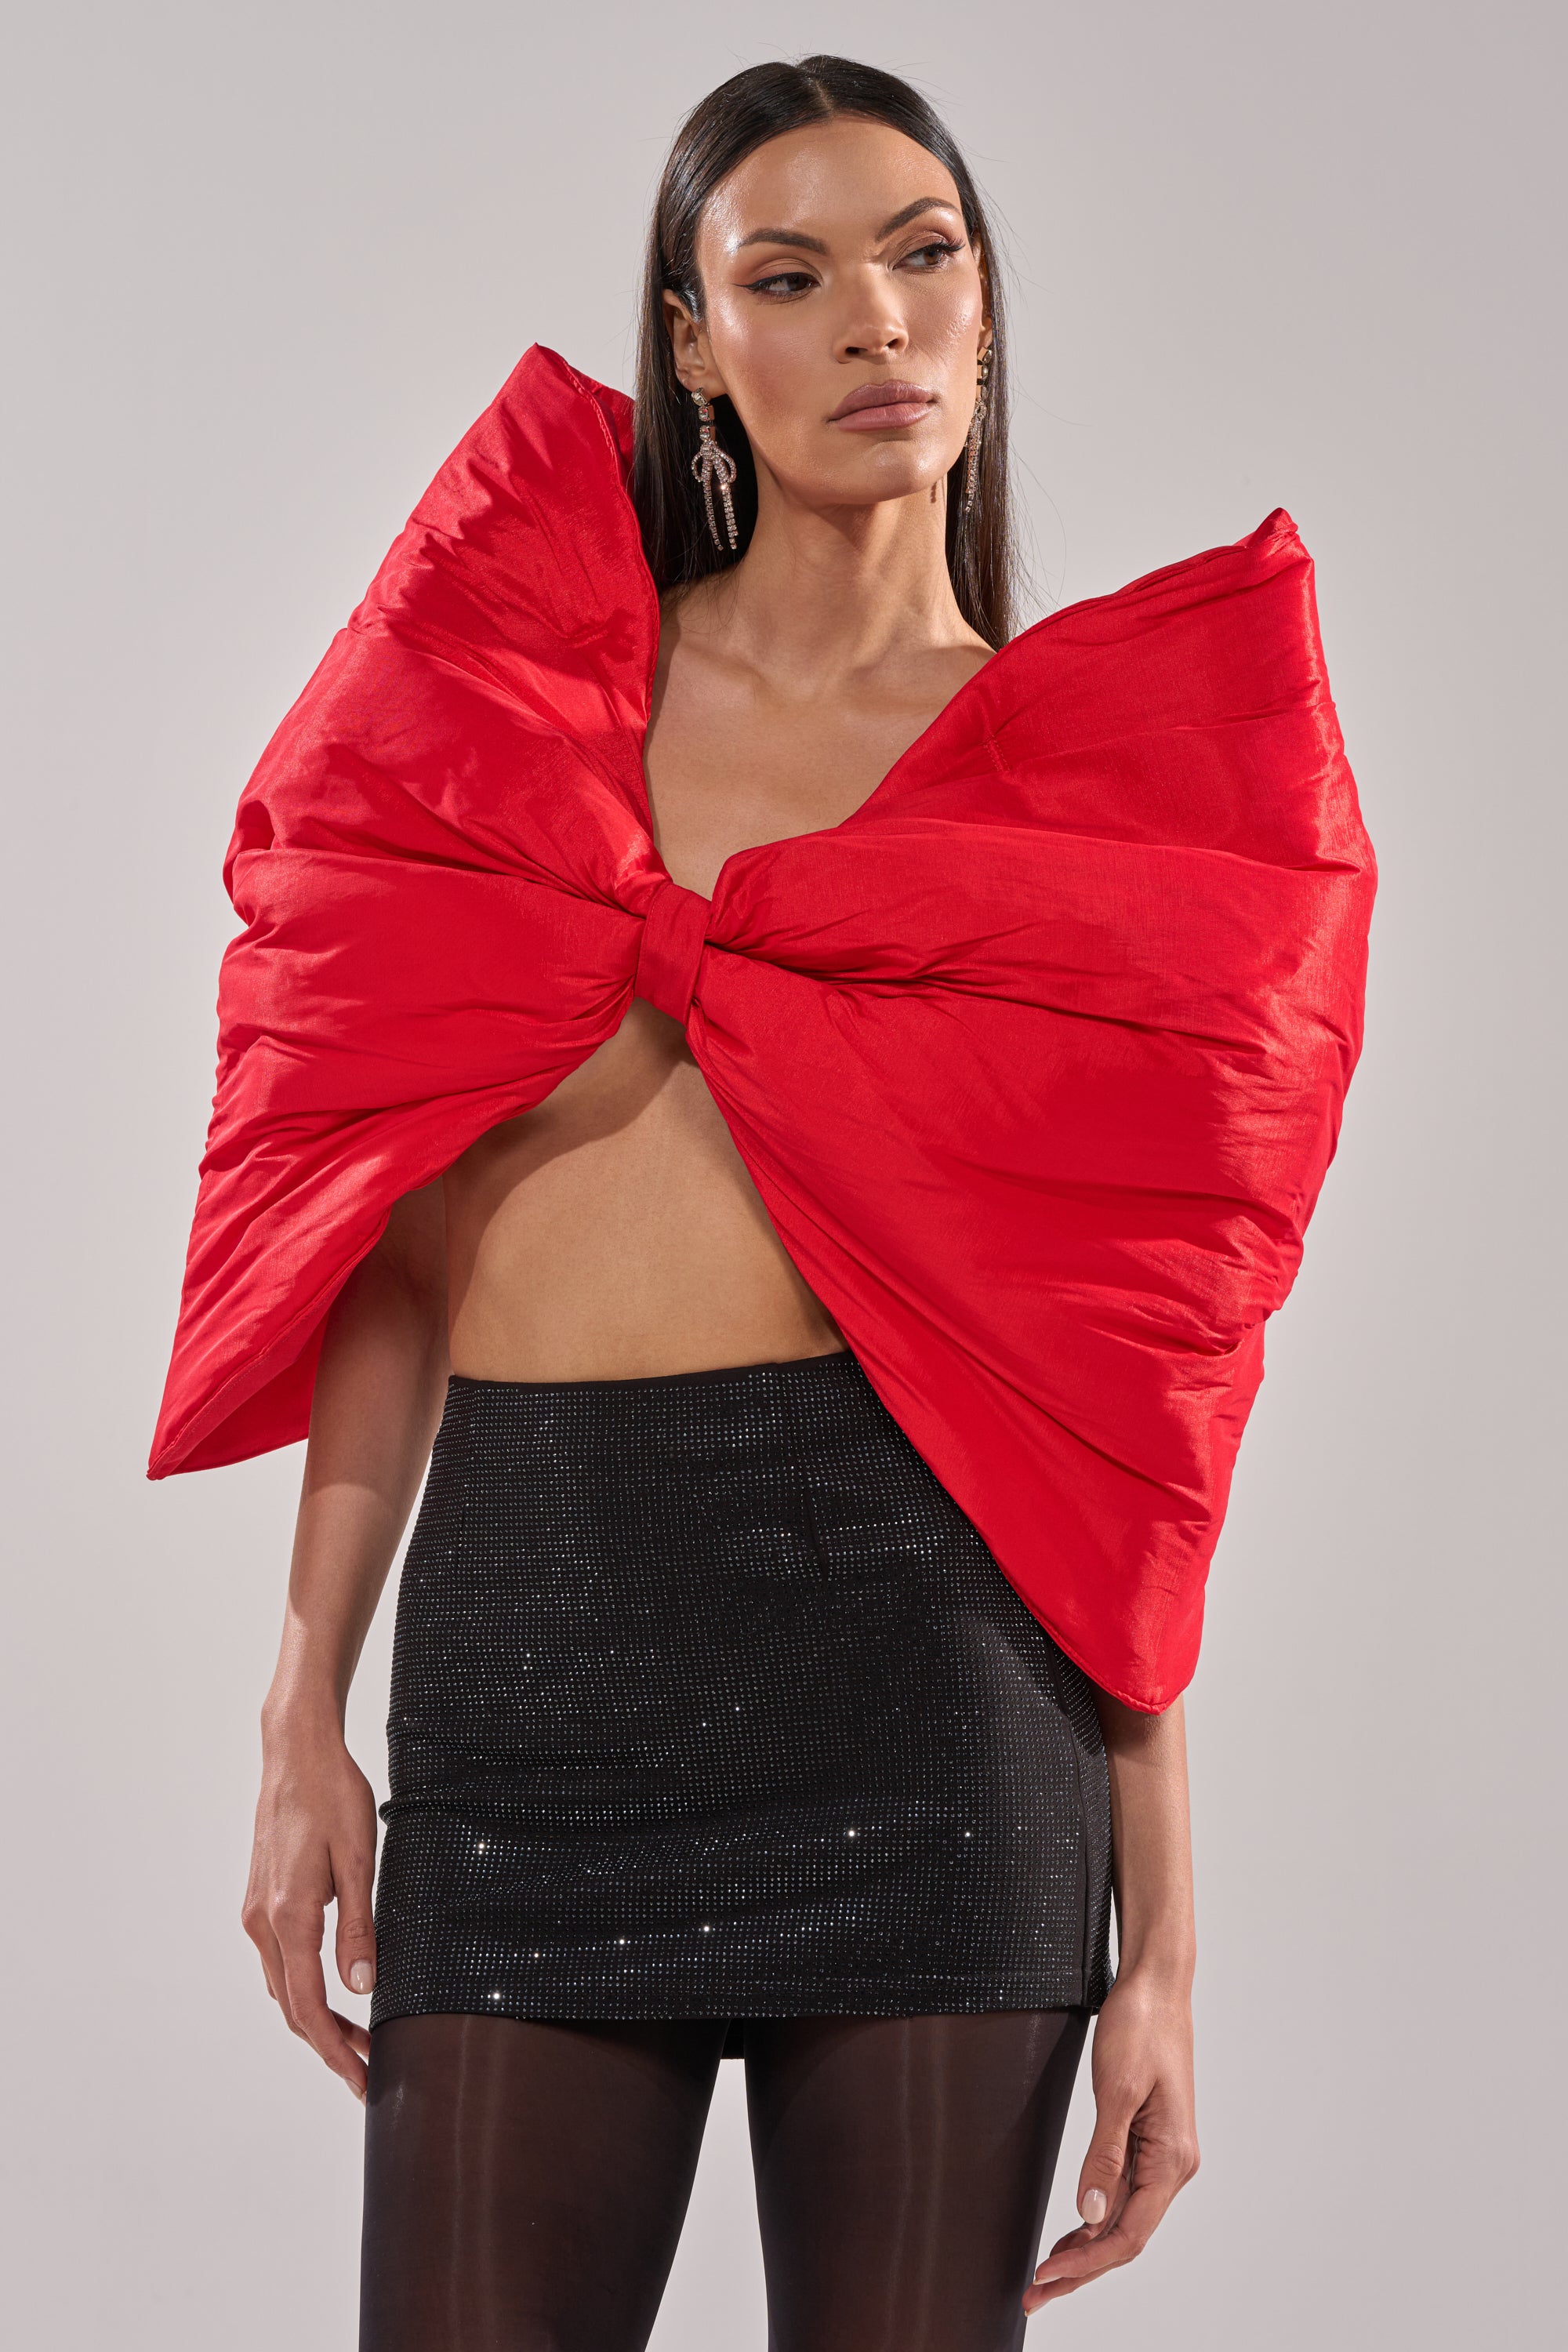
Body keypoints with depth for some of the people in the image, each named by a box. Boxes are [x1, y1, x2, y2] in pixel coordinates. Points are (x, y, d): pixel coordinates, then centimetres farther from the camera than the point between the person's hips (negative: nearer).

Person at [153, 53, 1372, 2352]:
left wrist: (1161, 1942, 0)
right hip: (531, 1619, 1)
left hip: (924, 1637, -1)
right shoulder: (533, 679, 10)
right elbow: (408, 1233, 9)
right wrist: (307, 1710, 3)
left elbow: (1131, 1378, 4)